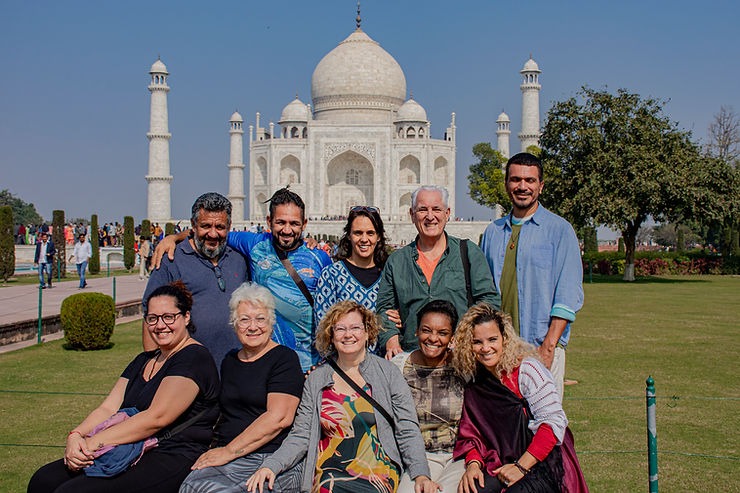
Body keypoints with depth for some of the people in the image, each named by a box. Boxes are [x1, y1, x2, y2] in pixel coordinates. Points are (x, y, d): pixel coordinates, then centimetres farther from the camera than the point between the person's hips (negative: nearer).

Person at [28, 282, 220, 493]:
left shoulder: (194, 358, -8)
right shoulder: (143, 361, 21)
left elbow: (156, 418, -18)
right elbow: (108, 408, 10)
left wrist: (94, 442, -18)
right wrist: (76, 436, -10)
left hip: (173, 460, -8)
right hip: (129, 455, 8)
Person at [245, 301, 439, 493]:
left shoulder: (387, 372, 7)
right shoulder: (315, 380, 12)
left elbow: (408, 431, 3)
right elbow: (300, 436, 9)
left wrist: (421, 474, -11)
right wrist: (270, 465, -7)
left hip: (379, 471, -1)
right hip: (329, 472, 1)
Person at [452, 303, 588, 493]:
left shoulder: (527, 369, -9)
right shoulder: (474, 383, 8)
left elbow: (554, 422, -15)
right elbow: (471, 432, 10)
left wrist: (521, 467, -18)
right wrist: (473, 464, -11)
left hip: (545, 463, -4)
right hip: (502, 465, 4)